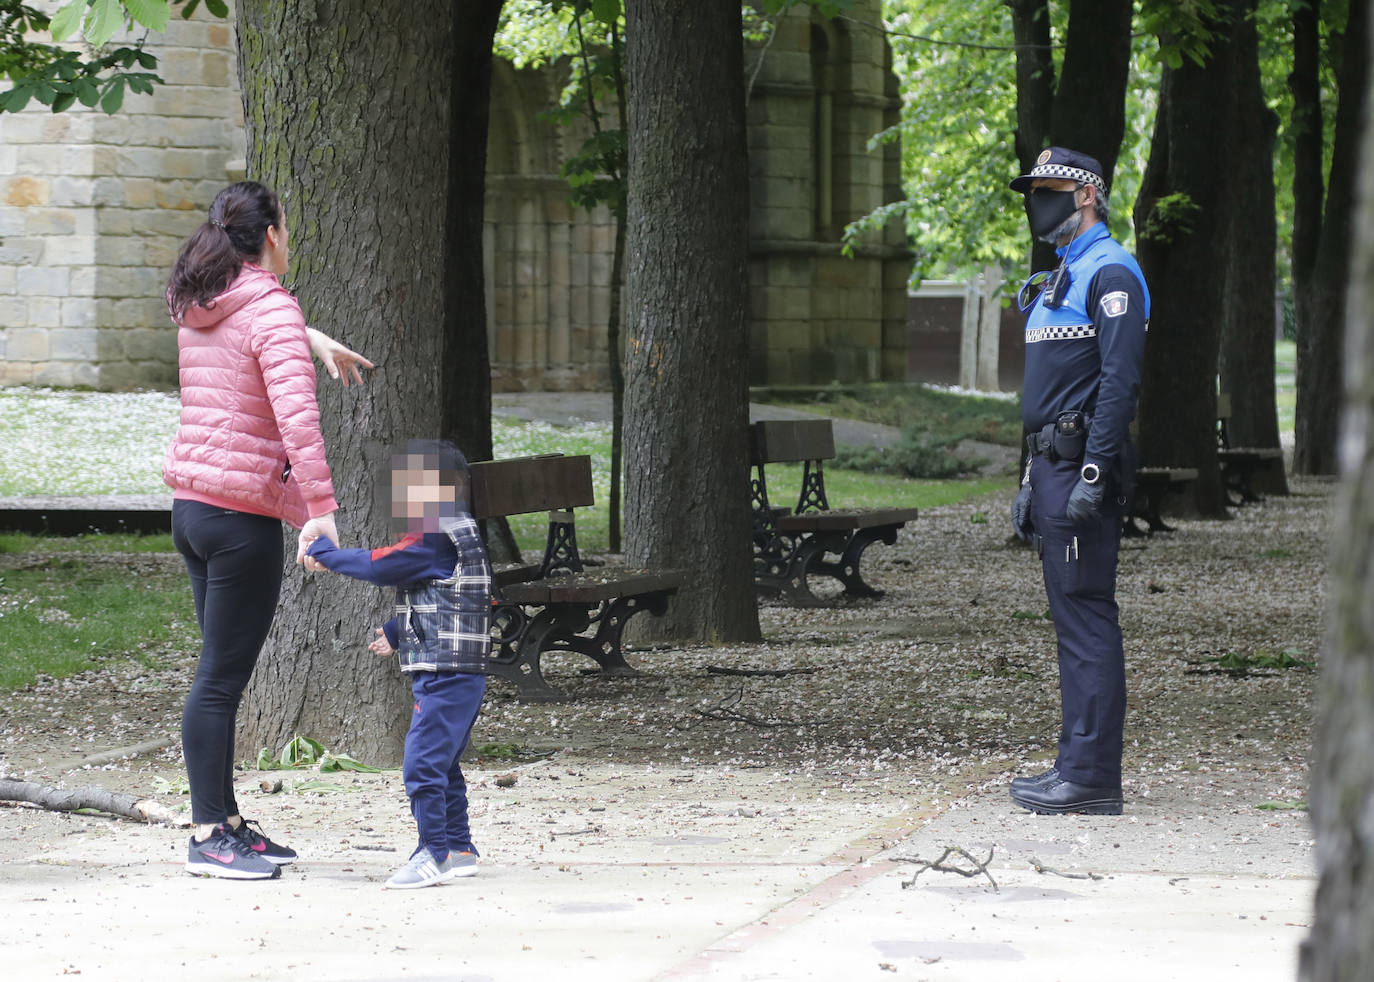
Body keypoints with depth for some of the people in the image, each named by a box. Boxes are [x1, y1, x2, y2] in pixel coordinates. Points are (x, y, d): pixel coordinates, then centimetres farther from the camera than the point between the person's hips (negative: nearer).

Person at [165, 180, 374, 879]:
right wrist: (320, 509, -29)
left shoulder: (199, 308, 12)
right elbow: (296, 415, -26)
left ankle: (222, 820, 22)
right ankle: (208, 839, -2)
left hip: (190, 503, 9)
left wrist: (312, 340, 37)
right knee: (221, 678, -5)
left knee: (221, 673, 16)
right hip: (242, 513, -9)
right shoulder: (272, 310, -14)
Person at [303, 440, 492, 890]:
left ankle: (433, 853, -9)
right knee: (442, 765, 17)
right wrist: (399, 633, 30)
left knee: (423, 763, -11)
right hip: (459, 675, 11)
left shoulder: (434, 541, -17)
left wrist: (323, 552, -3)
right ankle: (459, 848, 23)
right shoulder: (458, 535, 17)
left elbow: (376, 566, -16)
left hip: (445, 677, -11)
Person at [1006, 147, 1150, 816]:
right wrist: (1033, 482, 23)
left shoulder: (1108, 273, -11)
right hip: (1053, 464, 10)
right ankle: (1078, 768, 13)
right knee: (1073, 618, 10)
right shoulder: (1059, 278, 21)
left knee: (1086, 617, -11)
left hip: (1081, 460, -10)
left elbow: (1120, 378, -19)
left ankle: (1092, 779, -13)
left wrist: (1093, 474, -25)